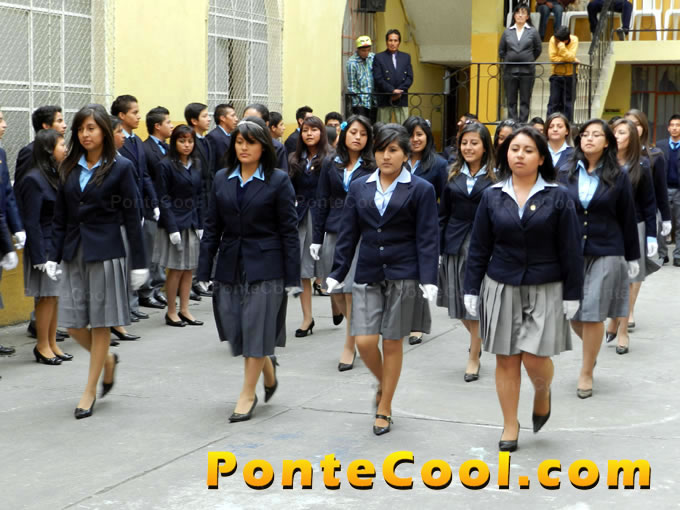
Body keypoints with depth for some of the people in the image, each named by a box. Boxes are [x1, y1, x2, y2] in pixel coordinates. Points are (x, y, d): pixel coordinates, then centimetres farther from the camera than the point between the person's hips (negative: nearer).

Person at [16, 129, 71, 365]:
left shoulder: (56, 175, 11)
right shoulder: (34, 180, -14)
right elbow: (31, 222, -15)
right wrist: (39, 257, -17)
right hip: (45, 247, -8)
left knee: (56, 296, 11)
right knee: (47, 297, 0)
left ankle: (52, 344, 20)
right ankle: (42, 346, 11)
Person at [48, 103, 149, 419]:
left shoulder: (120, 168, -4)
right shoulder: (69, 168, 8)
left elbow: (132, 217, -5)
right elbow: (60, 216, 11)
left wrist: (139, 263, -6)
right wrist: (53, 256, 4)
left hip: (105, 252, -4)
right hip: (74, 251, 5)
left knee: (99, 323, 2)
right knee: (73, 322, 3)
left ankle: (90, 392, 12)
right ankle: (107, 360, 31)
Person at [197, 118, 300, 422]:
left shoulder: (278, 181, -5)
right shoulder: (222, 179, 7)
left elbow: (289, 232, -5)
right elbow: (212, 228, 9)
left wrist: (293, 279, -8)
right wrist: (204, 272, 5)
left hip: (265, 267, -4)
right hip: (230, 265, 4)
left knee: (256, 329, -2)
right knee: (235, 329, 7)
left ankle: (248, 394, 11)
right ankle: (267, 367, 34)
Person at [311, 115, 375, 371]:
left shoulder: (372, 167, -1)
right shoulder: (330, 164, 8)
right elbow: (321, 203, 9)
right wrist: (316, 238, 4)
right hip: (334, 232, 3)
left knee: (352, 292, -4)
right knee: (335, 289, 7)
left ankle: (349, 347, 6)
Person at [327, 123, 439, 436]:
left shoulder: (420, 189, -2)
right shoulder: (359, 188, 7)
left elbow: (427, 239, -5)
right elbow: (348, 234, 8)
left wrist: (428, 280, -14)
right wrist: (337, 274, 3)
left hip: (403, 276, -3)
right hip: (367, 275, 3)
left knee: (392, 343, 4)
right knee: (364, 342, -5)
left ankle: (384, 409, 19)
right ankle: (383, 384, 27)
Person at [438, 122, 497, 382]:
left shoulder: (495, 177, -3)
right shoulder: (453, 175, 7)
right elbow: (442, 214, 8)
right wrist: (437, 249, 3)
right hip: (455, 244, 4)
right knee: (458, 301, 9)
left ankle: (474, 356, 13)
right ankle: (476, 338, 37)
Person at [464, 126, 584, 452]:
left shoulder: (557, 196, -2)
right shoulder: (493, 196, 3)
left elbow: (570, 250, -1)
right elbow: (479, 248, 6)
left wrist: (572, 294, -4)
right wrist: (471, 289, 3)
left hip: (545, 290, -2)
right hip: (501, 288, 2)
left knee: (535, 359, -8)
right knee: (506, 360, 5)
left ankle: (542, 394, 27)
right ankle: (510, 426, 18)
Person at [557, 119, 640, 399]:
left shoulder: (618, 177, -1)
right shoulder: (566, 175, 4)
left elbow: (627, 218, 3)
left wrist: (632, 257, 5)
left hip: (606, 254, -2)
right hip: (571, 252, 2)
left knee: (593, 314, -2)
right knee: (571, 313, 6)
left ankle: (586, 373, 14)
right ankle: (592, 346, 38)